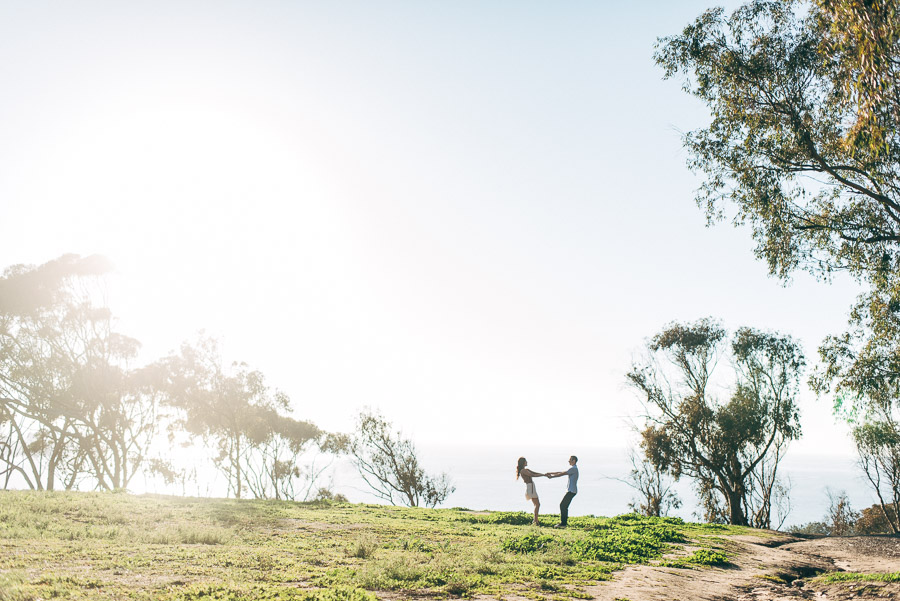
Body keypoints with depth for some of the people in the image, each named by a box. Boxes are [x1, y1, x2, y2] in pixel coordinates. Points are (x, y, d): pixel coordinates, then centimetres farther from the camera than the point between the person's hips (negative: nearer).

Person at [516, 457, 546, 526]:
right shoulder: (523, 471, -12)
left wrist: (544, 474, 4)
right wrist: (543, 474, -12)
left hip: (532, 487, 10)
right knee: (537, 504, -11)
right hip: (530, 487, -10)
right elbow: (533, 475, -18)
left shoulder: (526, 470, 19)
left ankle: (535, 520, 14)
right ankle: (536, 521, -14)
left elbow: (535, 473, 16)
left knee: (537, 504, 12)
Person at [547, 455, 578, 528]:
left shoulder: (573, 469, -13)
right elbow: (561, 472, 23)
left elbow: (562, 474, -14)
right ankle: (564, 522, 13)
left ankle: (563, 523, -10)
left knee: (563, 505, -10)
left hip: (571, 491, -10)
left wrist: (552, 476, -7)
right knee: (564, 506, 11)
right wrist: (551, 473, 21)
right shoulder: (573, 469, 20)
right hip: (570, 490, 10)